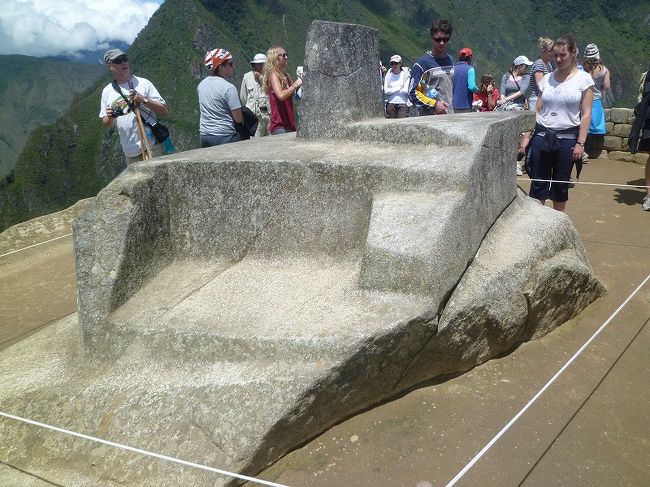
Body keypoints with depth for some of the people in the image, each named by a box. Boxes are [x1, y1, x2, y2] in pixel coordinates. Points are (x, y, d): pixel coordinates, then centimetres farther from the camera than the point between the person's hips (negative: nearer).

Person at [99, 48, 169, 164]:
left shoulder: (143, 83, -2)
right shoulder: (107, 91, 8)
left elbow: (165, 111, -5)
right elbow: (105, 123, 15)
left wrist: (144, 100, -19)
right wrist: (110, 117, -8)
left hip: (151, 147, -4)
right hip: (129, 151, 4)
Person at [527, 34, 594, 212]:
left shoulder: (584, 79, -1)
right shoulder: (547, 78, 7)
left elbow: (586, 114, -4)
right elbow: (537, 110, 8)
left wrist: (580, 143, -10)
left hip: (567, 138, -2)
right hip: (541, 136, 2)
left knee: (560, 184, 7)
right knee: (538, 184, 2)